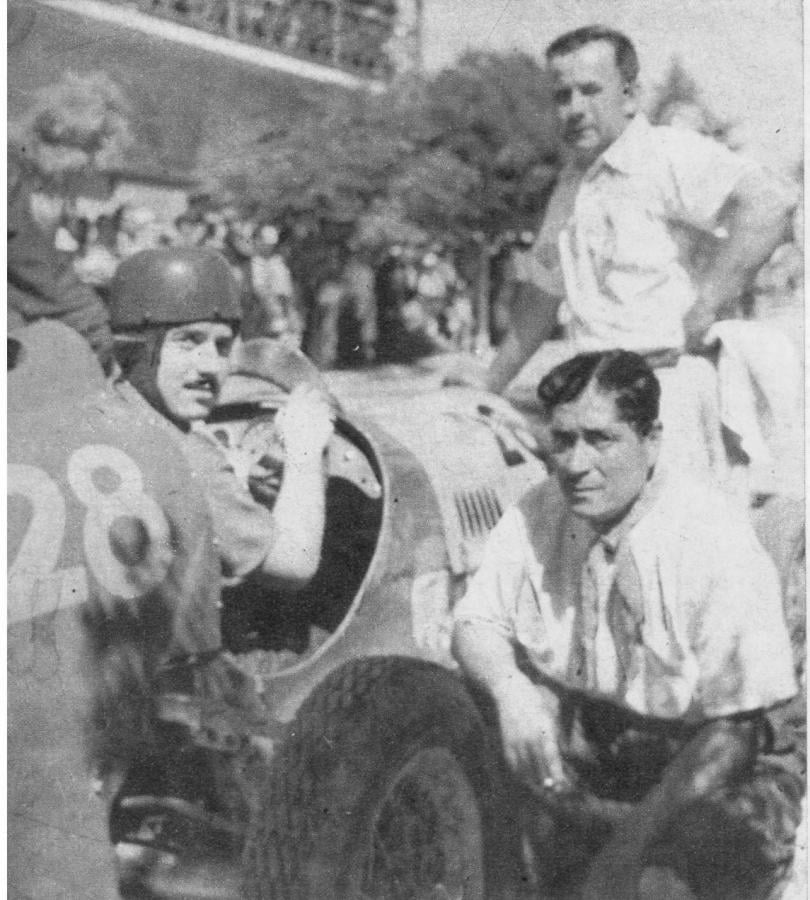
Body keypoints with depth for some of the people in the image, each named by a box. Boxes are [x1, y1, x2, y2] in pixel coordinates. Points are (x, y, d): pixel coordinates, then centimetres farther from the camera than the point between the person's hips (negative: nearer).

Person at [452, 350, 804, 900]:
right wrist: (510, 689, -29)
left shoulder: (715, 541, -24)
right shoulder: (539, 516, -9)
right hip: (591, 741, 5)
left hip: (725, 764, -5)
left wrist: (635, 843, -28)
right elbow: (475, 624, -5)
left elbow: (734, 730, -22)